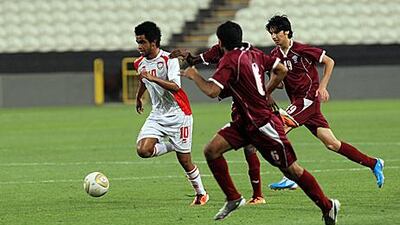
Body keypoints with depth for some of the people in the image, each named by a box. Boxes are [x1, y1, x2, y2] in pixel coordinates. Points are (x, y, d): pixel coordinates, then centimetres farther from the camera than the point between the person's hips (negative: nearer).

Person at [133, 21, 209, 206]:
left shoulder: (169, 60, -17)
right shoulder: (140, 63, 3)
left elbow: (175, 87, -31)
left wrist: (152, 78, -38)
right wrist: (138, 98, 42)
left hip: (178, 114, -5)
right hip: (157, 114, 6)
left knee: (185, 161, 0)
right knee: (143, 150, -18)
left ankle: (201, 193, 22)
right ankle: (170, 146, 11)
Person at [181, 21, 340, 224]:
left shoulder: (229, 61, -19)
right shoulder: (253, 53, 6)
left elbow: (212, 91, -29)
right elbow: (282, 70, 11)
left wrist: (194, 76, -12)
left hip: (262, 123, -9)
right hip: (246, 121, 9)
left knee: (291, 169, 0)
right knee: (211, 150, -2)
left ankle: (328, 206, 11)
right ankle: (233, 198, 4)